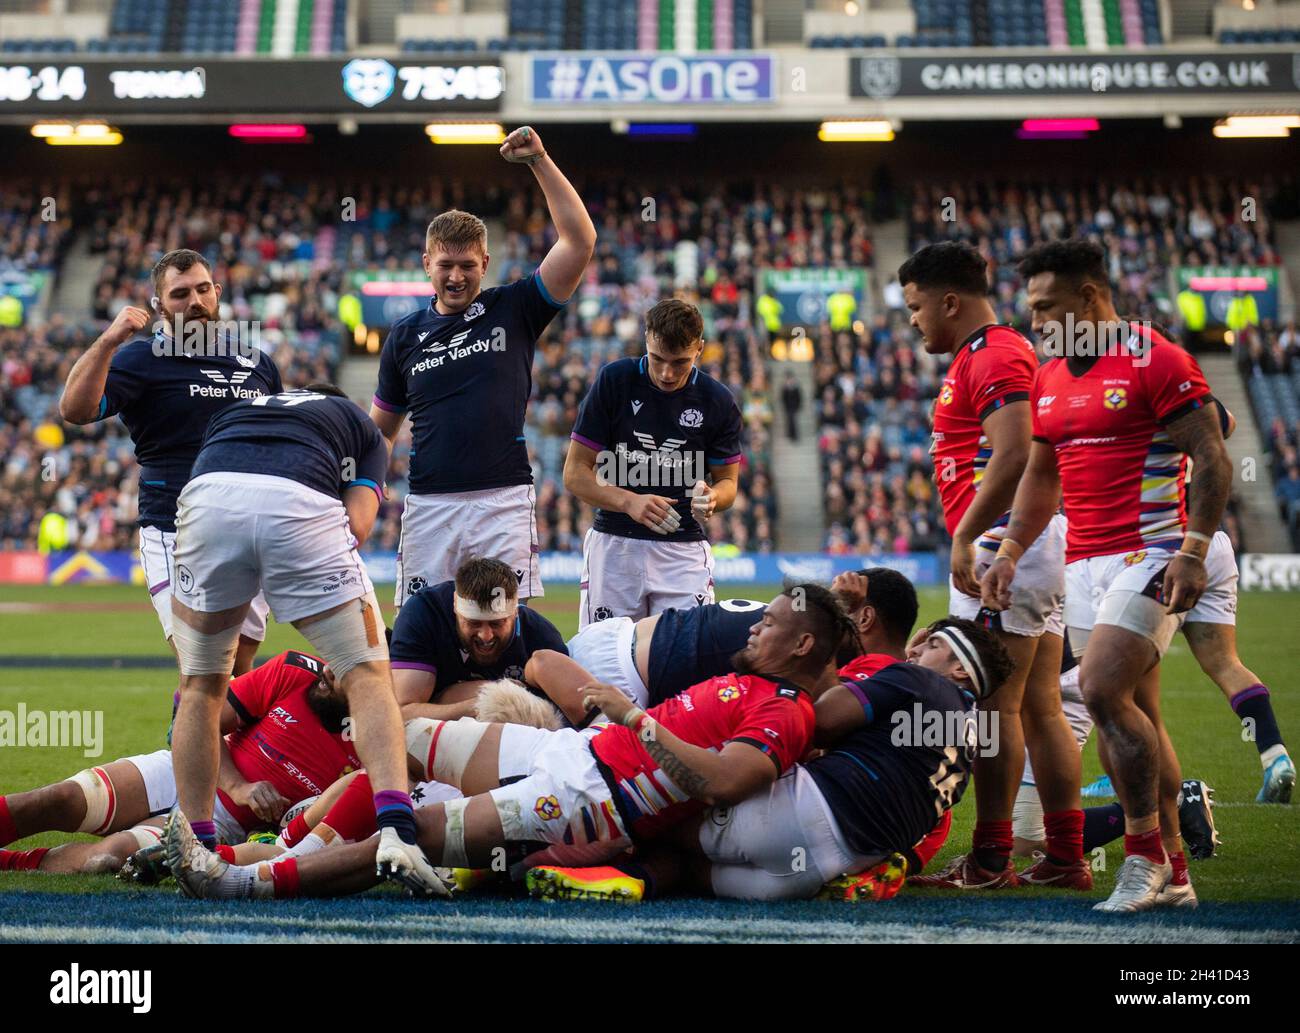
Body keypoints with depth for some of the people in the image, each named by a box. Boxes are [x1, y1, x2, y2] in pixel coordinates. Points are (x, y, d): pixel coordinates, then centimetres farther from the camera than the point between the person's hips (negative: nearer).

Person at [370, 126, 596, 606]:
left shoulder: (513, 310, 5)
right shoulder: (405, 334, 13)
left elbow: (579, 241, -3)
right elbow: (381, 427, 21)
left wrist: (539, 161, -7)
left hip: (504, 500, -2)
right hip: (429, 506, 2)